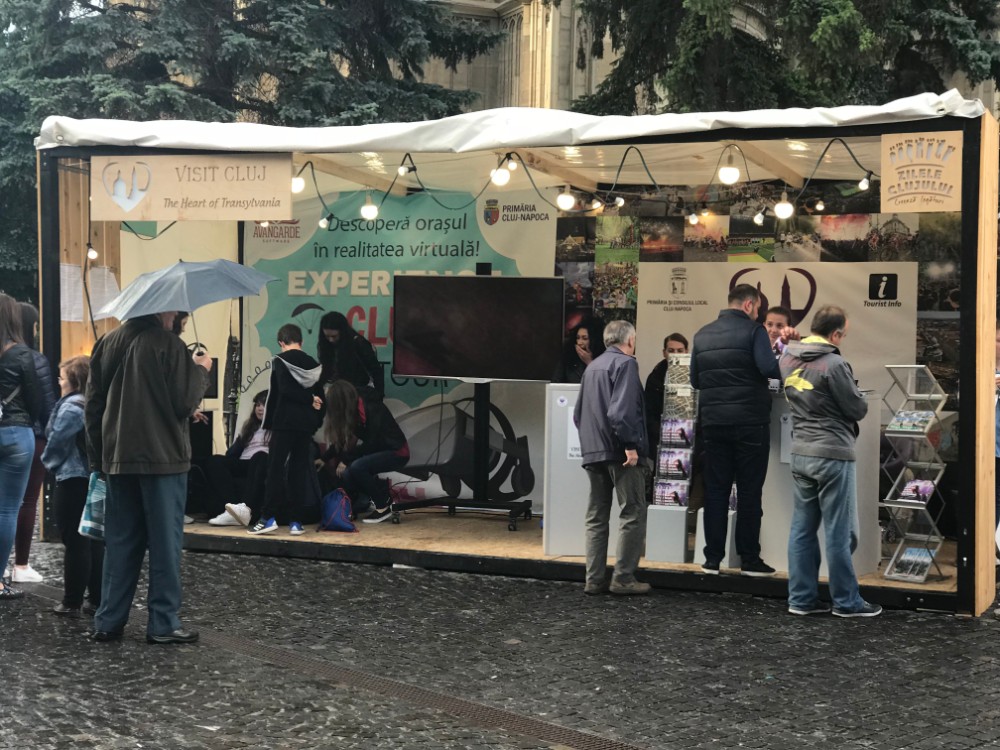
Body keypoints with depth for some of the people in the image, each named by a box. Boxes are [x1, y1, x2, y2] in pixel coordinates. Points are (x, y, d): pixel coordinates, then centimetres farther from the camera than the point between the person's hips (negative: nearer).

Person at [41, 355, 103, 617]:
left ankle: (72, 602, 2)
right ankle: (96, 600, 14)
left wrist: (50, 463, 7)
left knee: (75, 544, -3)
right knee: (94, 542, 10)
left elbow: (56, 443, -13)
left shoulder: (71, 408, -14)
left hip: (73, 481, -8)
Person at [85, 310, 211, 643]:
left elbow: (93, 405, 11)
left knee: (119, 542, 12)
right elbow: (184, 403, -14)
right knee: (165, 541, 1)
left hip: (118, 459, 6)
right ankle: (163, 624, 3)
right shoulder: (169, 345, -11)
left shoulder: (107, 344, 8)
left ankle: (108, 621, 12)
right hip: (162, 458, -6)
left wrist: (98, 457, 17)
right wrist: (201, 370, 3)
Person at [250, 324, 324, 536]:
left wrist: (310, 399, -4)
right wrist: (316, 422, 13)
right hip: (306, 424, 4)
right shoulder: (313, 364, 11)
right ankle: (296, 521, 3)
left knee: (275, 469, -3)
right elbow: (320, 396, 11)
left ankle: (268, 518, -10)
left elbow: (282, 390, -13)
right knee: (299, 471, 6)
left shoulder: (279, 361, -3)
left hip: (284, 422, -4)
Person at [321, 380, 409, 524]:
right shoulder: (353, 412, 0)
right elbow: (340, 441, 9)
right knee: (347, 474, -16)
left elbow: (371, 443, -22)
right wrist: (323, 459, 4)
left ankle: (383, 506, -13)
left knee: (357, 467, -29)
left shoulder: (372, 408, -22)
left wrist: (346, 460, -17)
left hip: (397, 452, -7)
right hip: (377, 451, 7)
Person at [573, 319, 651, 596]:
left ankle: (595, 579, 9)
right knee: (633, 513, -2)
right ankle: (624, 577, -5)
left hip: (592, 452, 8)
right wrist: (631, 445, -20)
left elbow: (577, 414, 20)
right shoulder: (625, 363, -8)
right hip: (620, 452, -8)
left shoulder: (592, 367, 16)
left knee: (596, 516, 10)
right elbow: (621, 410, -21)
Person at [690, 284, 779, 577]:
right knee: (749, 492, 2)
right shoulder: (753, 330, -6)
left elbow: (695, 380, 13)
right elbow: (769, 368, -19)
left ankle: (713, 559, 8)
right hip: (749, 421, -4)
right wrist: (784, 366, 1)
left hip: (713, 421, 4)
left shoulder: (703, 334, 10)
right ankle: (749, 560, 4)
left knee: (716, 491, 9)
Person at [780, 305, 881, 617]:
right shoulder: (833, 364, -17)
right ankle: (846, 602, 9)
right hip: (832, 455, -7)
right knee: (839, 533, 1)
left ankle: (802, 598, 15)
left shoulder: (788, 359, 6)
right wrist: (854, 391, 9)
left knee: (802, 529, 10)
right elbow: (858, 409, -8)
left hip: (800, 453, 7)